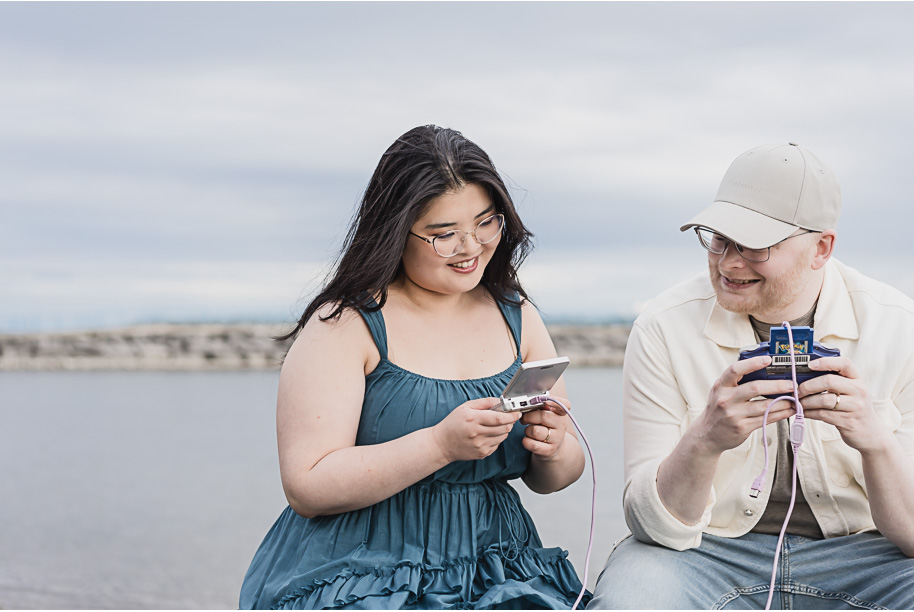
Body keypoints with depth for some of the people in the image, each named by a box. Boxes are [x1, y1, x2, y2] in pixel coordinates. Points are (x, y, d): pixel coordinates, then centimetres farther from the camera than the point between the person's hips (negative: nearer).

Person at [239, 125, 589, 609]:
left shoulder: (518, 317, 13)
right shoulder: (345, 324, -4)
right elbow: (307, 488, -12)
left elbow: (553, 478, 17)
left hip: (498, 570, 5)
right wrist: (441, 445, -21)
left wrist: (553, 450, -8)